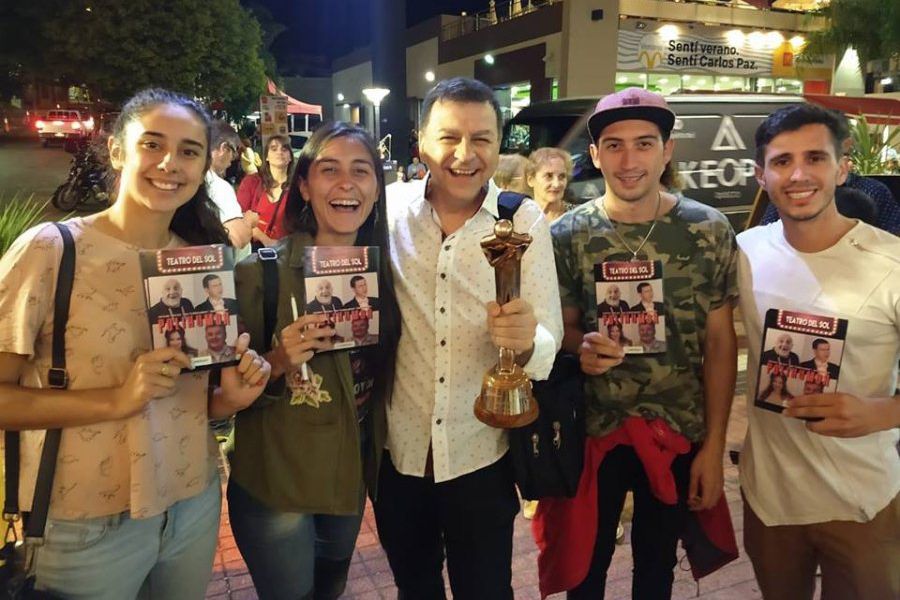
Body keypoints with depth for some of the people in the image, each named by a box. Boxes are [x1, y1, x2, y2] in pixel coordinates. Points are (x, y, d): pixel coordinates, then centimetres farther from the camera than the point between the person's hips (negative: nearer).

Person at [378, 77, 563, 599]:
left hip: (481, 455, -1)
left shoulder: (525, 221, -10)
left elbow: (549, 346, -12)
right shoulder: (388, 212, -8)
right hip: (396, 449, 2)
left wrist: (525, 341, -33)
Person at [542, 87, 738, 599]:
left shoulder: (710, 231, -7)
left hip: (680, 433, 1)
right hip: (592, 429, 0)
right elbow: (562, 327, 2)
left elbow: (720, 341, -3)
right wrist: (582, 345, -23)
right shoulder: (568, 234, -7)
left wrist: (714, 445, -4)